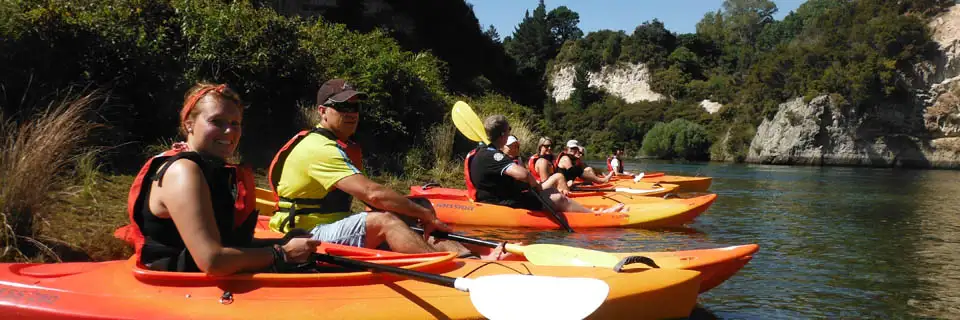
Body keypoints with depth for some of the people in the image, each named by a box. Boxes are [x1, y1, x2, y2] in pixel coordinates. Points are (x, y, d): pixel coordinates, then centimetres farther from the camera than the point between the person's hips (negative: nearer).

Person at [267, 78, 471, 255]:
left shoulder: (347, 147, 16)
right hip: (308, 236, -9)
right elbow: (373, 194, -26)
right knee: (384, 221, -31)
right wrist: (425, 214, -19)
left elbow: (365, 195, 8)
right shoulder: (319, 148, -17)